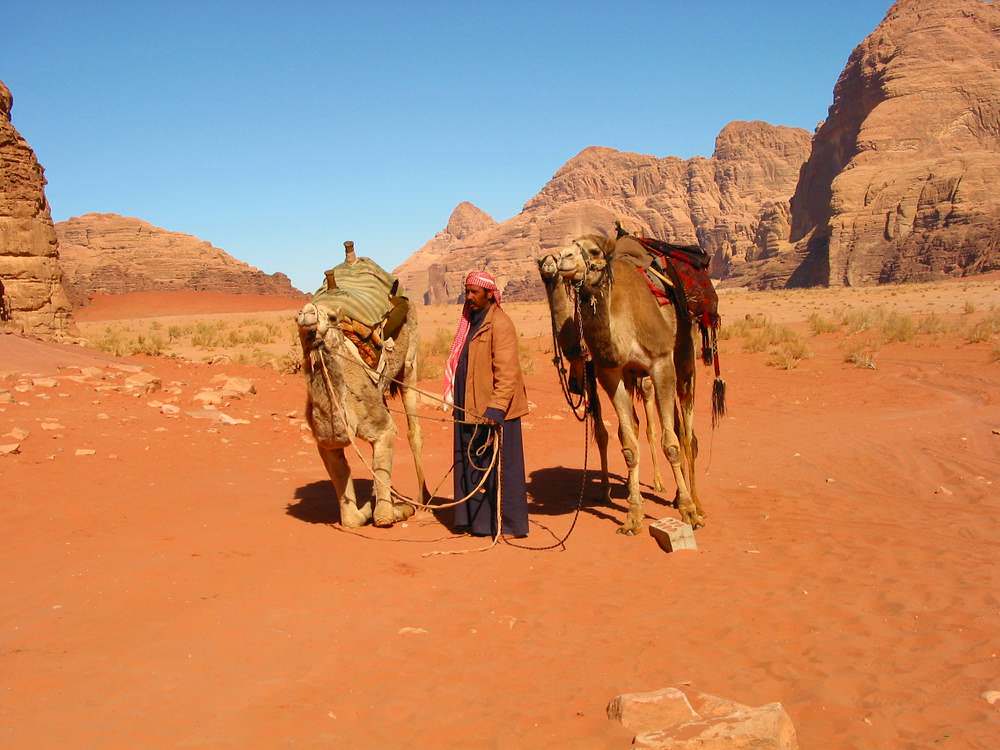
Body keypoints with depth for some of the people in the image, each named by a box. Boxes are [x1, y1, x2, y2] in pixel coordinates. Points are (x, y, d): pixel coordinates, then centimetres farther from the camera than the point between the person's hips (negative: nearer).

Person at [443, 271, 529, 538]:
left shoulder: (500, 324, -14)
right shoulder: (470, 321, 15)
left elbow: (507, 372, -21)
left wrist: (496, 408, -28)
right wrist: (456, 400, 18)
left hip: (495, 411, -9)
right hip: (470, 408, 9)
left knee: (499, 466, -1)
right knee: (472, 464, 13)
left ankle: (509, 524, 8)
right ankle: (476, 519, 24)